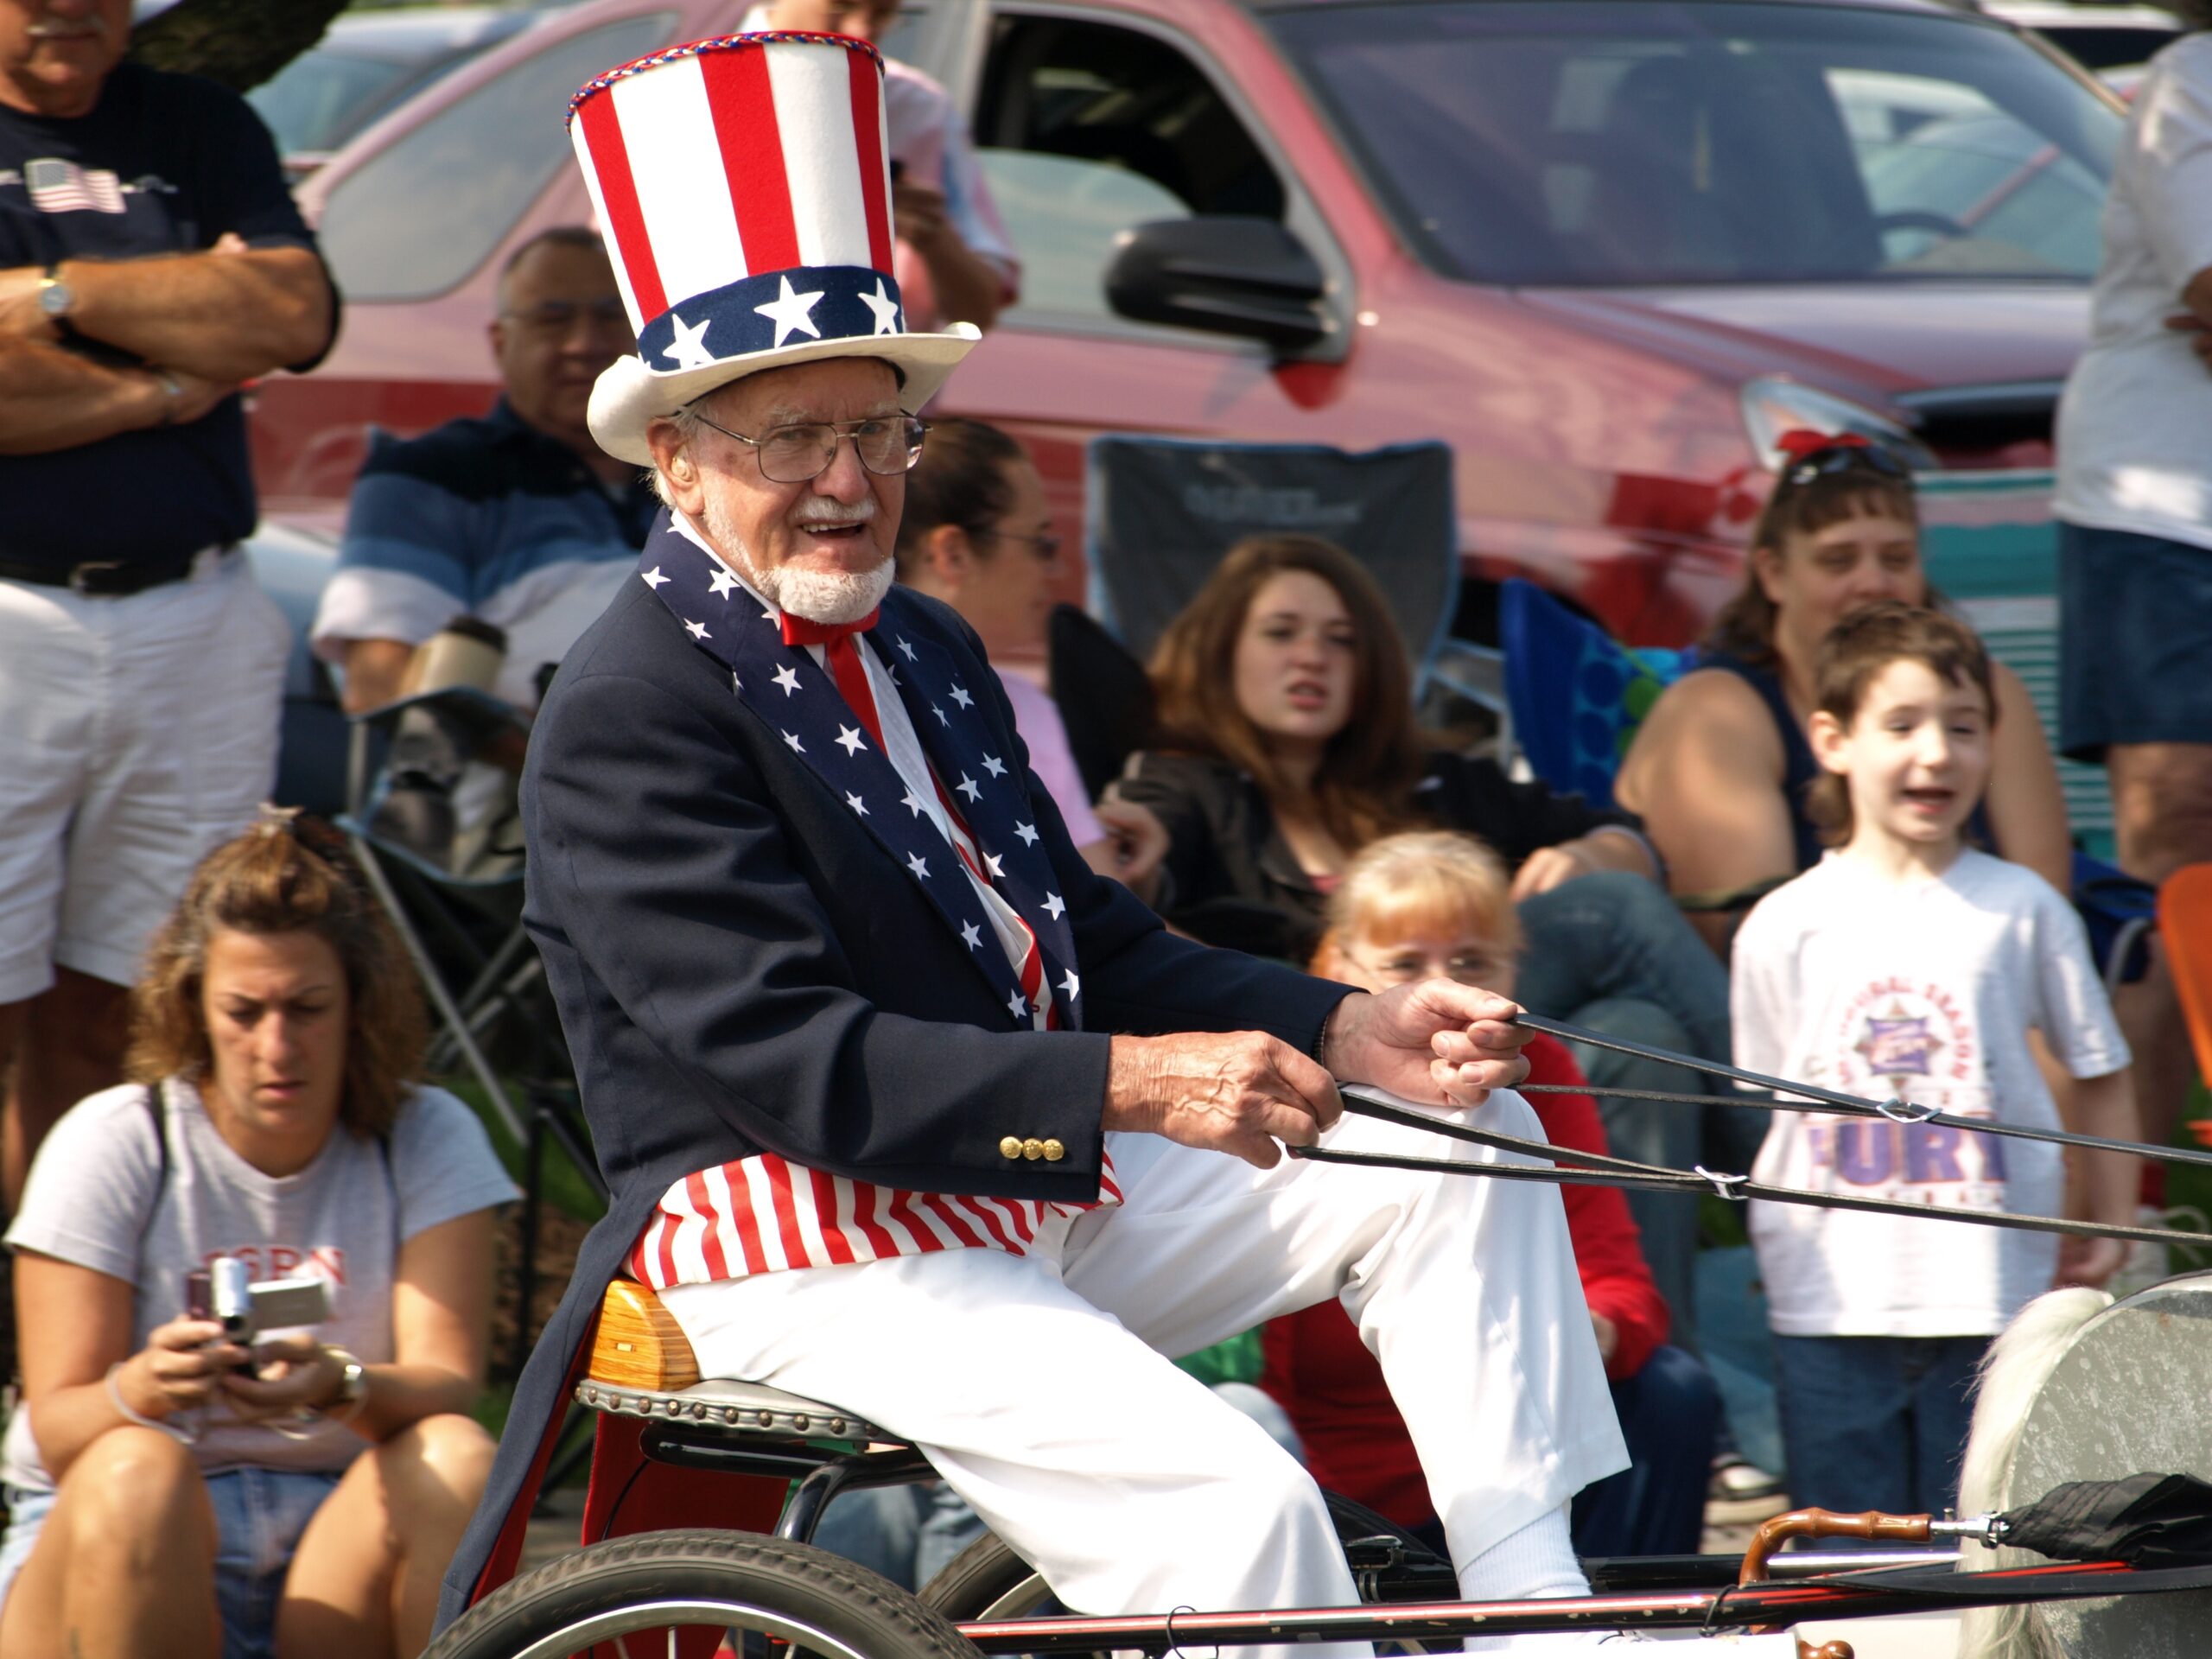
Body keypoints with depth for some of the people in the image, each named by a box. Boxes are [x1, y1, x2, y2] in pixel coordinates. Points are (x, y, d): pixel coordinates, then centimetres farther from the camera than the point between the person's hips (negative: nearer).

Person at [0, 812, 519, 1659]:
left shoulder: (428, 1142, 3)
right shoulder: (111, 1145, -2)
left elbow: (448, 1386, -11)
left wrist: (341, 1386, -35)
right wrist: (144, 1388, -33)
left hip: (339, 1544, 2)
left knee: (456, 1460, -27)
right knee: (135, 1470, -34)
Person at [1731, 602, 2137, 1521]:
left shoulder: (2022, 910, 3)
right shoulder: (1785, 926, 4)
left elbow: (2100, 1075, 11)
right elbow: (1768, 1103, 9)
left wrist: (2111, 1225, 6)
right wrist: (1779, 1241, 0)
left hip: (1992, 1296, 0)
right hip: (1832, 1302, 1)